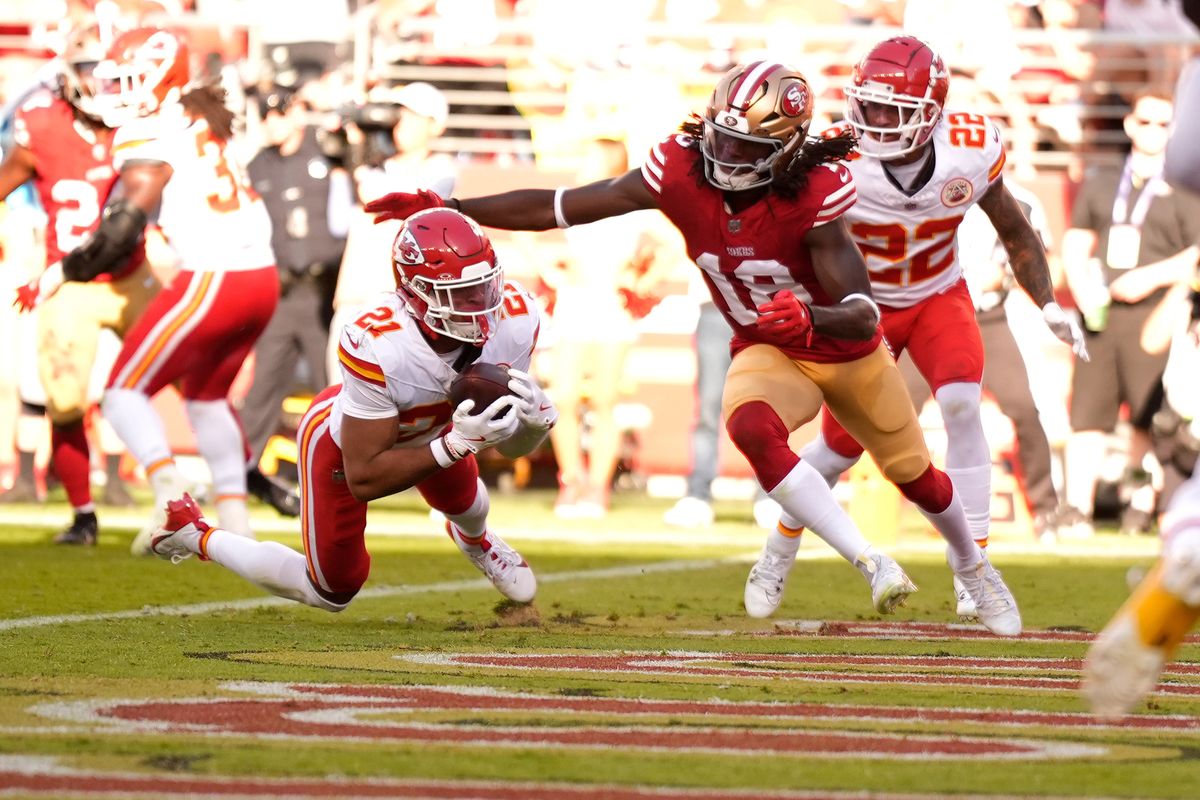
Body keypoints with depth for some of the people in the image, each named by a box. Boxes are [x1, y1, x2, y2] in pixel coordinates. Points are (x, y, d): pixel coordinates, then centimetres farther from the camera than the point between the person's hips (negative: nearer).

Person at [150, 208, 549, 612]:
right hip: (340, 439, -5)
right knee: (334, 591, 11)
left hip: (424, 426, 5)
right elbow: (364, 479, -38)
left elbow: (510, 445, -17)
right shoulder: (376, 346, -46)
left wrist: (536, 416, -40)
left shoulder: (514, 316, -30)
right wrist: (457, 445, -49)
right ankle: (196, 537, 32)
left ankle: (475, 540, 60)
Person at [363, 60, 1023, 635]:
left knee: (914, 473, 16)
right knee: (752, 426, -33)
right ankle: (871, 564, -28)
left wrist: (811, 318, -58)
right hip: (766, 351, 2)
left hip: (844, 350, -2)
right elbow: (561, 207, -18)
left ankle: (970, 562, 51)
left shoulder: (813, 196, -33)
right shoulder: (682, 170, -24)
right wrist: (449, 210, -22)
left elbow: (864, 317, -36)